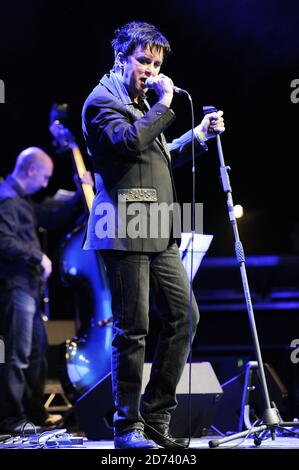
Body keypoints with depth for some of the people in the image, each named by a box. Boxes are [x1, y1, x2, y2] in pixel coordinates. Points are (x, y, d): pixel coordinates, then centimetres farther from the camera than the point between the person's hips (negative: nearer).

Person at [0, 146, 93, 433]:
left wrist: (81, 195, 16)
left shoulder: (23, 200, 20)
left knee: (37, 351, 17)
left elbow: (54, 218, 25)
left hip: (28, 286, 11)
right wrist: (38, 256, -17)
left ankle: (35, 412, 26)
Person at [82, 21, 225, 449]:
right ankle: (128, 428, 0)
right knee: (132, 329, -7)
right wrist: (164, 105, -13)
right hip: (126, 231, -9)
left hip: (159, 232, 9)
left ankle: (156, 417, 11)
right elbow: (128, 141, -23)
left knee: (184, 315, 5)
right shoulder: (103, 100, -5)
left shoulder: (140, 103, 24)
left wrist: (198, 135, 21)